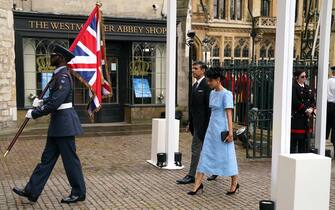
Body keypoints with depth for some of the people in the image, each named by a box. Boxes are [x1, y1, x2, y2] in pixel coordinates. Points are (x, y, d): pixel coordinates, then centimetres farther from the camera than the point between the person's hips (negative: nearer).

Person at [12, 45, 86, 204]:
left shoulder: (63, 76, -18)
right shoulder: (59, 75, 13)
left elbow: (55, 103, -24)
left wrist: (34, 113, -16)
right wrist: (42, 102, 9)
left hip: (64, 123, -10)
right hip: (58, 124, 10)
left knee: (70, 159, 1)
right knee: (47, 158, 13)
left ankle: (79, 193, 14)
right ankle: (32, 191, 20)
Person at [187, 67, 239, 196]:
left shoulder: (226, 94, -11)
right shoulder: (212, 93, 11)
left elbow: (229, 114, -15)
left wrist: (230, 132, -19)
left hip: (222, 129, -7)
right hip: (211, 128, 7)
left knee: (226, 156, 4)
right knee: (205, 154, 4)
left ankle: (234, 183, 21)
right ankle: (198, 184, 8)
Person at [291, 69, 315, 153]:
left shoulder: (308, 88, 17)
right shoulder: (293, 87, -7)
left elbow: (312, 100, 16)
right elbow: (295, 101, -16)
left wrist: (311, 109, -4)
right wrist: (305, 110, -14)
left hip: (306, 117, 7)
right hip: (296, 117, -7)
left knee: (304, 138, 10)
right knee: (294, 139, -6)